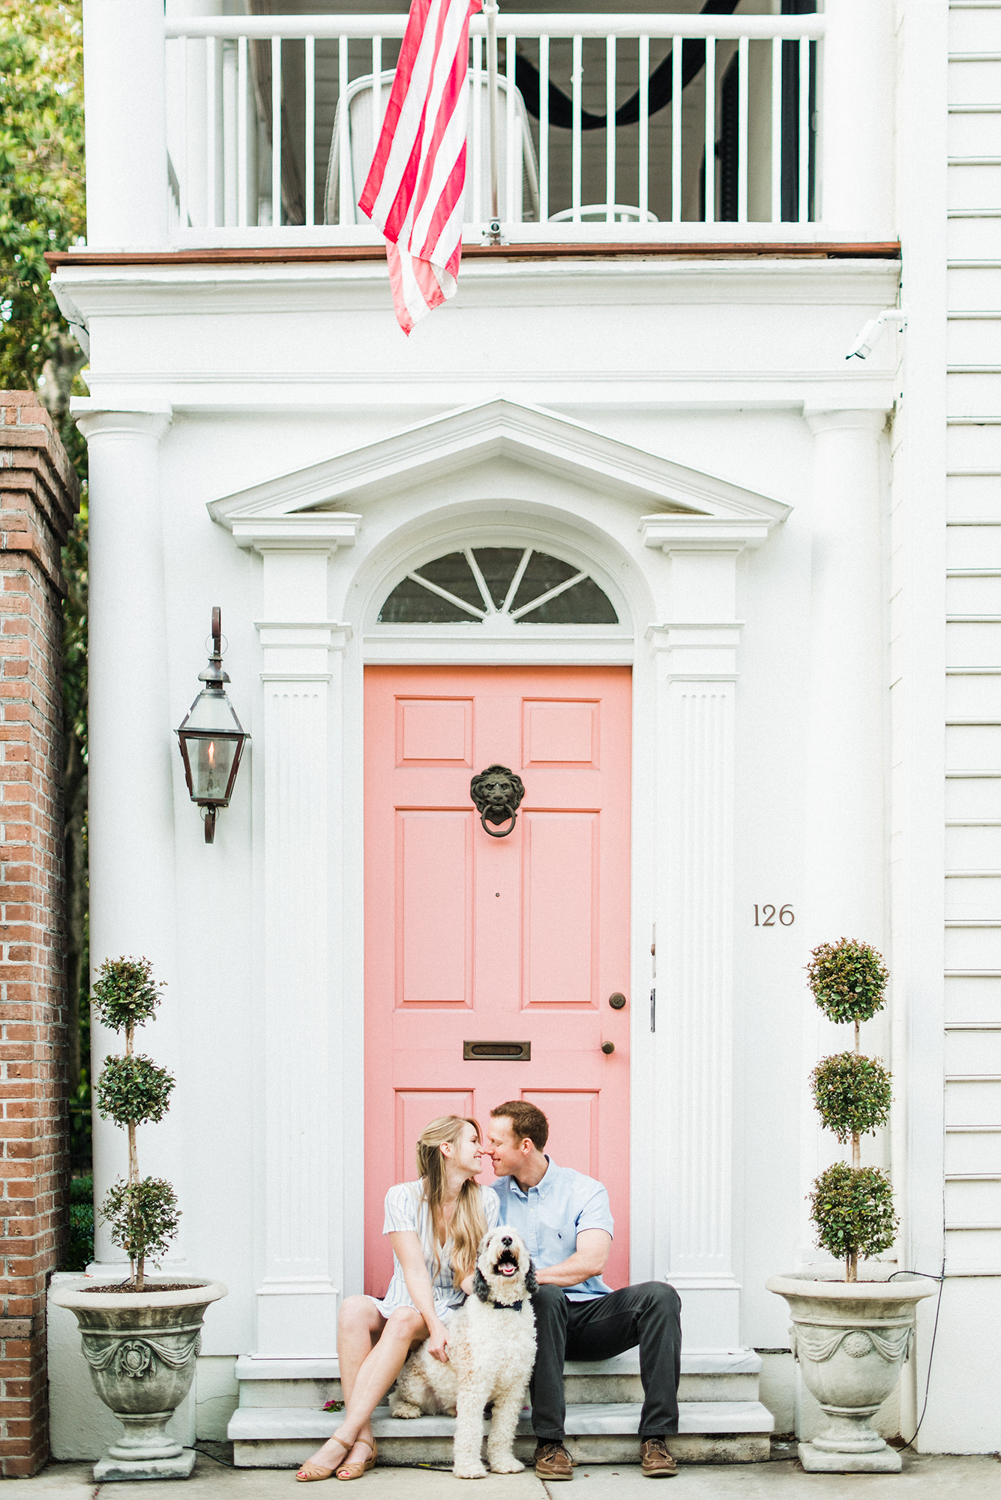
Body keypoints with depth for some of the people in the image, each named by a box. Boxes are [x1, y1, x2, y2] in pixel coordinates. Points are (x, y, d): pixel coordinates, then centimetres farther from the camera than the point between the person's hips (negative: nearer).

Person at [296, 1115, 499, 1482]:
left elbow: (472, 1276, 0)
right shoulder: (403, 1197, -1)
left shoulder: (484, 1202, 4)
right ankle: (363, 1441, -38)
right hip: (404, 1308, 1)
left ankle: (343, 1439, -40)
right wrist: (435, 1325, -25)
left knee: (404, 1319, -34)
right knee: (354, 1308, -32)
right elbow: (414, 1270, -11)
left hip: (454, 1315, -1)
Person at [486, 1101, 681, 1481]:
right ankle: (549, 1441, -36)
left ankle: (655, 1437, -29)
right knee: (546, 1296, -36)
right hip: (541, 1320, 0)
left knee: (660, 1296, -26)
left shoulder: (584, 1191, 2)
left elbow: (591, 1261, -13)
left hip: (592, 1315, 1)